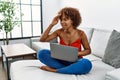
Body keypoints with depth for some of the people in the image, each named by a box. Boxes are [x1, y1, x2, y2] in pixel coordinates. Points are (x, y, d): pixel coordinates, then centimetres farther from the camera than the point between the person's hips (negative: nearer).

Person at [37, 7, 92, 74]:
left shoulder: (80, 34, -12)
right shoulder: (59, 32, -6)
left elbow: (88, 50, -2)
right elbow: (42, 39, -9)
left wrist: (76, 53, -21)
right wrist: (51, 24, -16)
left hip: (75, 61, -1)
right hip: (61, 60, 2)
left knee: (87, 64, -36)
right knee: (41, 53, -19)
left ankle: (54, 70, -24)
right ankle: (68, 69, -21)